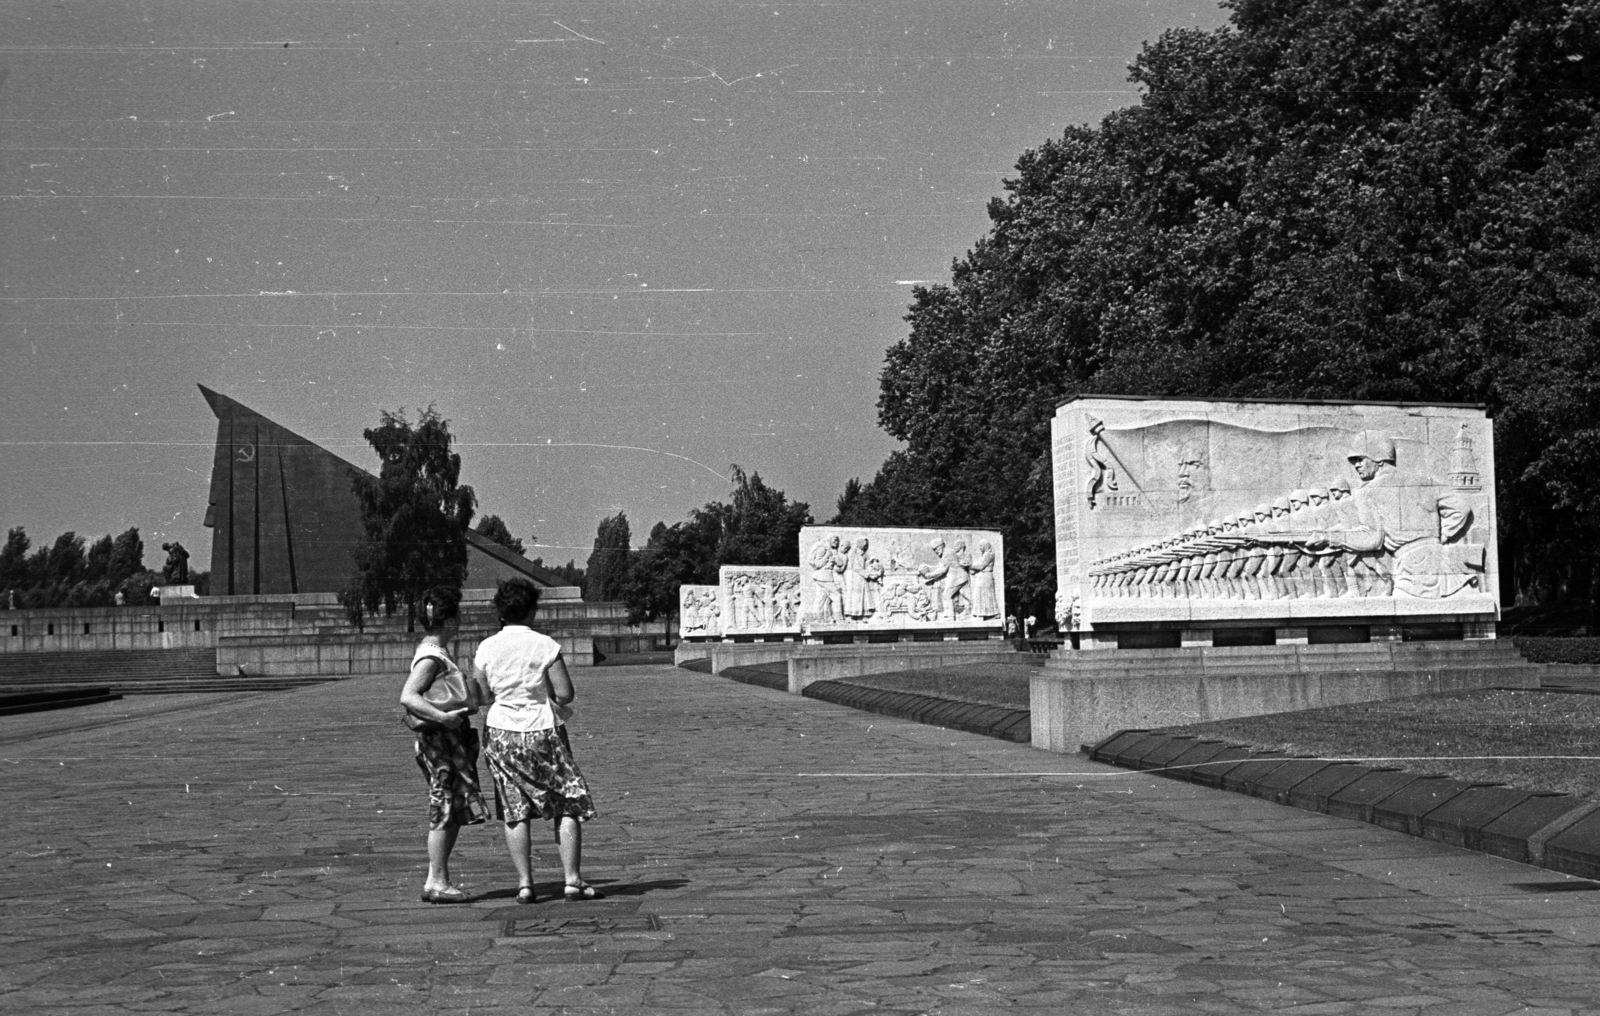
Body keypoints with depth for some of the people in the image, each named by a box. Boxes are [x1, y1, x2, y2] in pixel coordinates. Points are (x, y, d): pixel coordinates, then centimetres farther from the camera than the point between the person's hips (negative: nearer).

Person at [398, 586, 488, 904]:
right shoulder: (431, 658, -16)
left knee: (452, 813, 12)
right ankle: (437, 883, -1)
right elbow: (408, 697, -26)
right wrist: (442, 717, -33)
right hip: (439, 738, -10)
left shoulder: (435, 654, 15)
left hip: (452, 739, 10)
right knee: (445, 810, -6)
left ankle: (436, 881, 16)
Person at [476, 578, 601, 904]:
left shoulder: (486, 649, -1)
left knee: (515, 814, 8)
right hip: (543, 731, -3)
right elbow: (565, 694, -12)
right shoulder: (545, 646, -10)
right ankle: (572, 880, 0)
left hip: (502, 733, 3)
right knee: (568, 806, 5)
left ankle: (524, 883, 5)